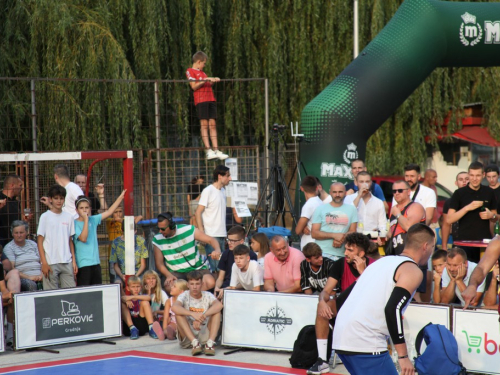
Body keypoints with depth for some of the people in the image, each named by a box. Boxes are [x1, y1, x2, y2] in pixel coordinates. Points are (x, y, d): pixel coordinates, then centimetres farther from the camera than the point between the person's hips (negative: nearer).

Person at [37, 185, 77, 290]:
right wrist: (44, 263, -10)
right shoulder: (45, 217, 0)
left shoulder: (69, 217, 10)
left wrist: (74, 261, 7)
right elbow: (40, 241, -2)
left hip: (67, 262, 3)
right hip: (51, 263, -3)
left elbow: (70, 241, 13)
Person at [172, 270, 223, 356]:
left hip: (205, 335, 1)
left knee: (216, 311, -17)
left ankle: (210, 343, -32)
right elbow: (174, 307, -25)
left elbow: (219, 305, -22)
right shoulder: (184, 296, -1)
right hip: (188, 338, 0)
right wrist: (193, 314, -40)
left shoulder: (207, 295, 2)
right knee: (178, 313, -22)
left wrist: (202, 316, -36)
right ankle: (194, 343, -34)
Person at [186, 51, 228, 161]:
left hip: (211, 100, 7)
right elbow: (194, 86, -8)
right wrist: (205, 80, -11)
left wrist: (213, 80, 13)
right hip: (200, 100, -7)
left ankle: (216, 150, -2)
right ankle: (208, 150, -15)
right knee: (204, 125, -10)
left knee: (212, 125, 1)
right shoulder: (190, 71, 2)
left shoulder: (202, 72, 26)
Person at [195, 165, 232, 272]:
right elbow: (198, 212, -10)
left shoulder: (223, 191, 14)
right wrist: (201, 232, -16)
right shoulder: (208, 191, -8)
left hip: (222, 235, 7)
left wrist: (225, 233, 15)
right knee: (213, 265, -8)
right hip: (211, 235, -7)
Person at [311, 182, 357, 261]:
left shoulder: (351, 209, 12)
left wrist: (341, 239, -13)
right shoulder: (321, 209, 7)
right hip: (322, 254, -2)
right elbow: (314, 233, 1)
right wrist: (334, 235, -11)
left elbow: (352, 232, 7)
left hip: (342, 255, 2)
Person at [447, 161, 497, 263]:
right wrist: (467, 208, -16)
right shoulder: (459, 193, 1)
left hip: (484, 241, 2)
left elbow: (495, 219, 20)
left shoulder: (489, 192, 10)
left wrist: (491, 215, -3)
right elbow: (449, 220, -6)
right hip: (464, 241, -2)